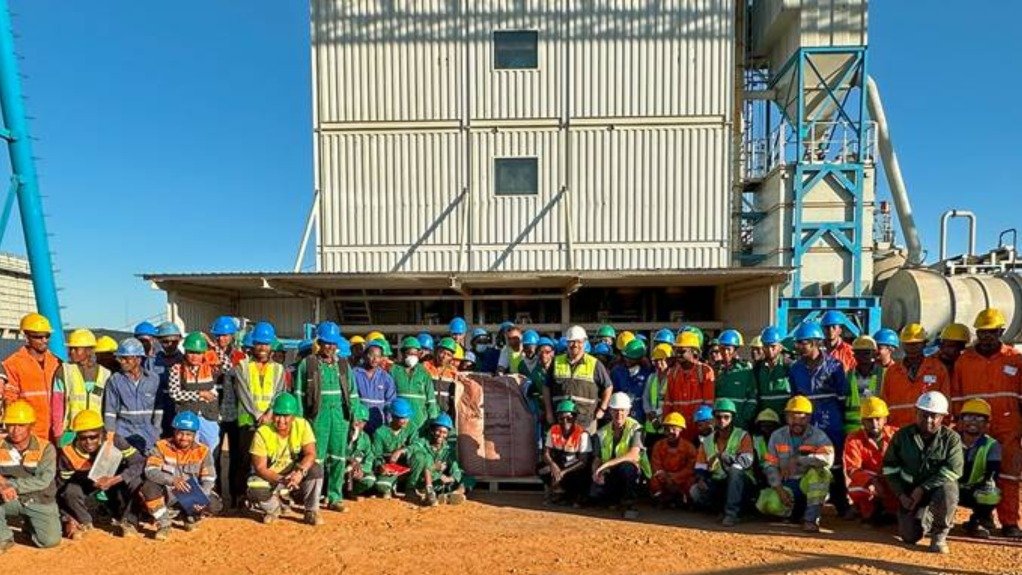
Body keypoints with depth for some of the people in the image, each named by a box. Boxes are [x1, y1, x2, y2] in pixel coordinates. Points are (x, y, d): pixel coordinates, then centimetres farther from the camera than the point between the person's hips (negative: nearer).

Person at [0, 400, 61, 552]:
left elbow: (43, 480, -22)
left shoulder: (45, 448, -12)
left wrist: (13, 485, -31)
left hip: (40, 501, -2)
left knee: (51, 540, -15)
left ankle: (31, 526, 22)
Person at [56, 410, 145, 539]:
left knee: (134, 481, -30)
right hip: (84, 484, 1)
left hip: (113, 478, -1)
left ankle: (127, 522, -5)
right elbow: (61, 488, -18)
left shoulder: (114, 441, -31)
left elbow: (139, 462, -32)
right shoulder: (68, 453, -26)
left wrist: (115, 479, -45)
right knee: (71, 490, -31)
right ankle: (83, 523, 2)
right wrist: (68, 519, -23)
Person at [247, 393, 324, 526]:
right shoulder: (262, 432, -20)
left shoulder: (302, 425, -15)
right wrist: (281, 480, -37)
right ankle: (274, 508, 6)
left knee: (316, 469, -29)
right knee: (255, 491, -31)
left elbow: (310, 454, -22)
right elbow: (260, 467, -21)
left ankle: (311, 512, -8)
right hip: (270, 475, -1)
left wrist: (300, 472, -43)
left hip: (295, 473, 1)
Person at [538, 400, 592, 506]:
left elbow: (584, 461, -21)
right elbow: (546, 453, -5)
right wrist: (552, 465, -29)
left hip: (575, 469, -4)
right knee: (541, 468, -22)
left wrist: (563, 473, -30)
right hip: (560, 466, 4)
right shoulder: (553, 430, -7)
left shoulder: (582, 434, -20)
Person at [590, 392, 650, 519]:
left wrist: (607, 464, -32)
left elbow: (633, 455, -26)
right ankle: (621, 499, 7)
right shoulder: (603, 432, 4)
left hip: (634, 472, -4)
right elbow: (597, 459, 6)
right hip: (612, 475, 4)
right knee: (595, 493, -25)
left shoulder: (635, 428, -11)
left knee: (626, 466, -38)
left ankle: (630, 503, -17)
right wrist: (596, 472, -18)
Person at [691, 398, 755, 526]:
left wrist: (722, 456, -32)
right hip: (717, 485, 4)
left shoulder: (743, 436, -5)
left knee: (734, 471, -36)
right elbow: (700, 467, 9)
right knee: (695, 491, -24)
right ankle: (722, 508, -4)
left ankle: (731, 513, -30)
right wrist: (700, 478, -13)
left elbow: (746, 461, -22)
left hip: (742, 485, -4)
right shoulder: (707, 441, 10)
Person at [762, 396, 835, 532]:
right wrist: (779, 489, -14)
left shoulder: (819, 436, -5)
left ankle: (811, 518, -27)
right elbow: (770, 466, 0)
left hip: (810, 484, -2)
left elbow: (827, 458, -27)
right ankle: (794, 510, 8)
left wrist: (797, 460, -27)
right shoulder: (777, 436, 4)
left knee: (820, 471, -34)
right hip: (786, 486, 2)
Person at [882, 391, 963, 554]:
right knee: (910, 536, -11)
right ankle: (924, 518, 26)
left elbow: (953, 470, -17)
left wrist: (923, 488, -22)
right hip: (910, 492, 2)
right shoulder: (903, 435, -1)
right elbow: (890, 467, 3)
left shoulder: (951, 438, -6)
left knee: (947, 491, -38)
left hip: (939, 486, -1)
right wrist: (901, 494, -6)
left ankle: (940, 535, -12)